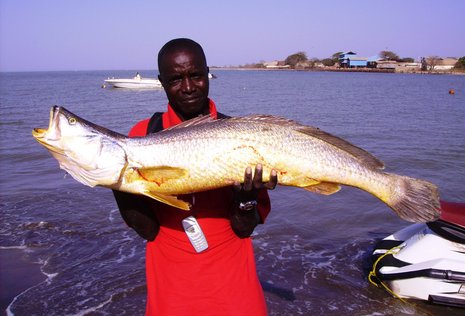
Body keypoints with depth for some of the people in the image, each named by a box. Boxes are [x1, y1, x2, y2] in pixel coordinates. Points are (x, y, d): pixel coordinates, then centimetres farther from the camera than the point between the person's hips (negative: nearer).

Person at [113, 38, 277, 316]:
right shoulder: (144, 134, -6)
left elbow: (245, 230, -7)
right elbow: (148, 230, -10)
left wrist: (247, 193, -26)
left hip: (232, 284, 0)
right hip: (170, 289, 1)